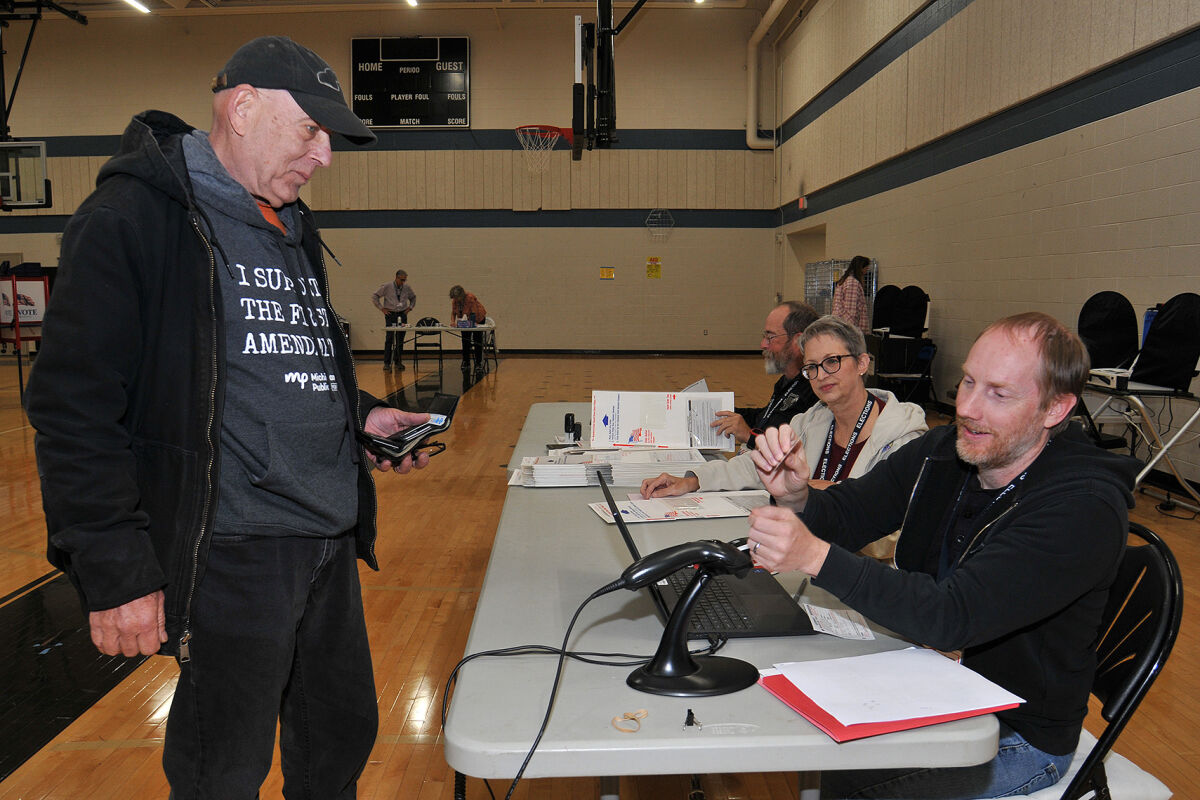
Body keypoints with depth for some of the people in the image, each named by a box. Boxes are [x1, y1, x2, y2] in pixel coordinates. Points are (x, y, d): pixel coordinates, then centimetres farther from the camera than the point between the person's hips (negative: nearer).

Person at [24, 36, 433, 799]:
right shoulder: (133, 217, -9)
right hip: (234, 556, -8)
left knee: (343, 737, 19)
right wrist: (115, 571, -15)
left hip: (332, 544, 8)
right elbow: (76, 406, -13)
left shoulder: (292, 229, 17)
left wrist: (363, 415, 9)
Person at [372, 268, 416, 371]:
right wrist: (381, 308, -2)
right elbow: (374, 296, 2)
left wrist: (410, 308, 11)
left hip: (402, 315, 3)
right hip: (390, 314, -3)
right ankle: (387, 363, -8)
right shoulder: (387, 286, -5)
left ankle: (398, 362, 13)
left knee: (400, 339, 4)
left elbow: (413, 297, 24)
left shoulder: (407, 288, 5)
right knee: (389, 339, -10)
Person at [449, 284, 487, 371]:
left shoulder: (470, 298, -31)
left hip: (478, 319, -6)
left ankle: (478, 363, -6)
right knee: (465, 341, 3)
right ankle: (466, 363, 9)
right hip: (465, 321, 6)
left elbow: (474, 313, -31)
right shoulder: (454, 300, -12)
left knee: (477, 341, -8)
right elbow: (453, 312, -8)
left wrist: (471, 323, -41)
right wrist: (453, 321, -25)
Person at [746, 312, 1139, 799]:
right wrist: (796, 498, -26)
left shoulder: (1085, 507, -25)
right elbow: (843, 516, -2)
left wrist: (816, 556, -42)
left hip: (1018, 736, -6)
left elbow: (953, 618, -33)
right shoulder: (943, 452, -5)